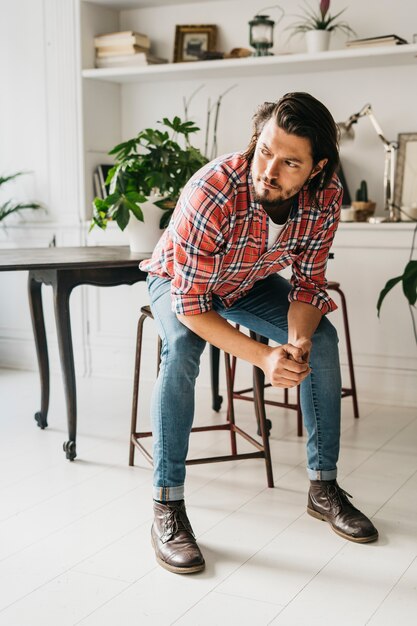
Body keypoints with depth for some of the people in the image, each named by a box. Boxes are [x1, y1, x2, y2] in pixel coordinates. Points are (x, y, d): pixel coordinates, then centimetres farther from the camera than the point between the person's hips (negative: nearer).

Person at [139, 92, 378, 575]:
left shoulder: (326, 198, -26)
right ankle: (167, 507, -25)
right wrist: (264, 357, -45)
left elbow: (307, 285, -15)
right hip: (179, 280, -4)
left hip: (250, 282, 4)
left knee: (323, 338, -13)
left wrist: (299, 342, -36)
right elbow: (189, 304, -36)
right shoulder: (211, 193, -41)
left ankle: (323, 487, -1)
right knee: (182, 347, -33)